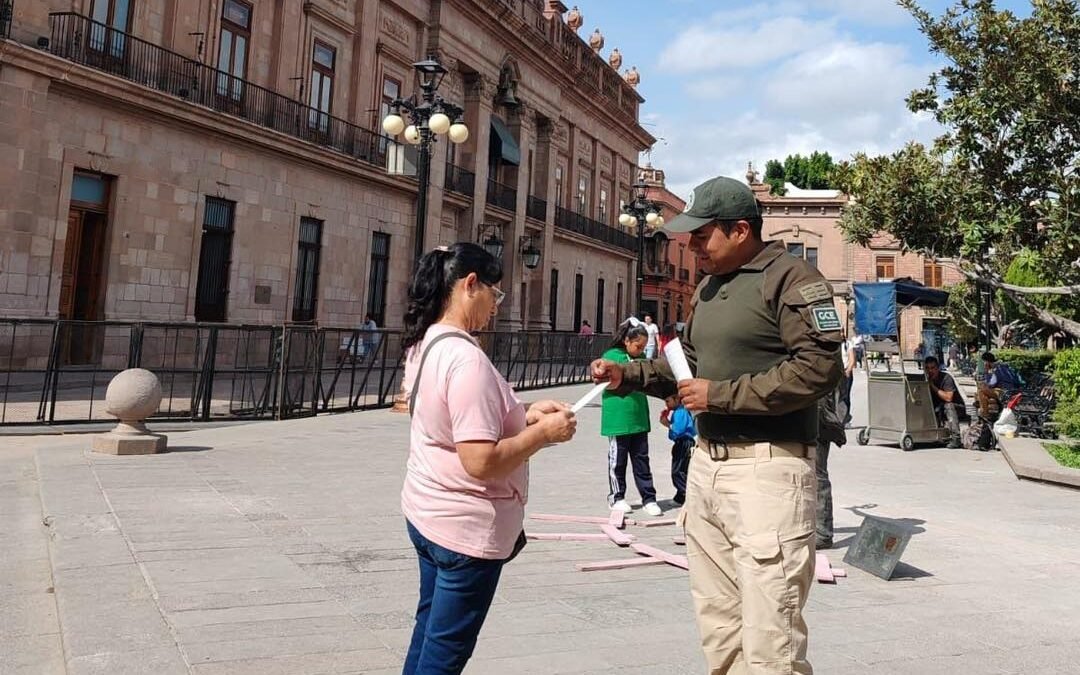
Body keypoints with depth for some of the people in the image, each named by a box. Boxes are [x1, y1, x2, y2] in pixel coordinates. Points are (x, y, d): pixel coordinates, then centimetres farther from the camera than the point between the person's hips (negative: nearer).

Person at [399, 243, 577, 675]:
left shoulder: (426, 345, 4)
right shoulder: (466, 358, -26)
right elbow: (481, 461, -29)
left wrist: (526, 414, 5)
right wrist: (543, 433, -17)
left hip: (427, 513, 9)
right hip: (467, 527, -9)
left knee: (429, 632, 25)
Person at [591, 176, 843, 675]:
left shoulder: (790, 277, -10)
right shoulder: (708, 285, 17)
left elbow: (820, 368, -20)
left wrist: (720, 395, -17)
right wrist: (627, 375, 10)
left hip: (767, 470, -8)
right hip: (706, 464, 9)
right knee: (717, 624, 17)